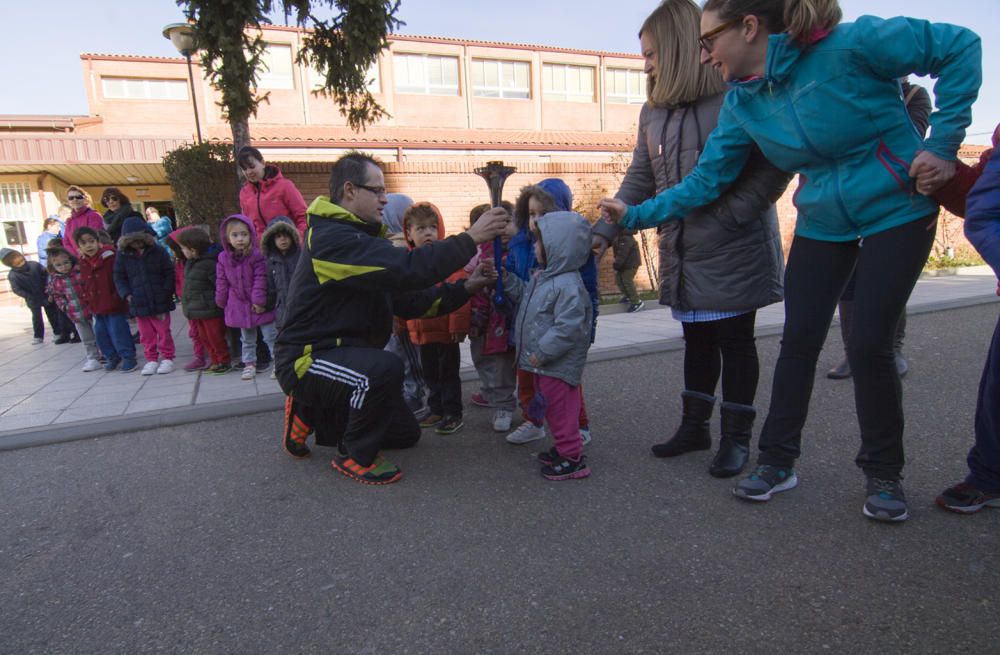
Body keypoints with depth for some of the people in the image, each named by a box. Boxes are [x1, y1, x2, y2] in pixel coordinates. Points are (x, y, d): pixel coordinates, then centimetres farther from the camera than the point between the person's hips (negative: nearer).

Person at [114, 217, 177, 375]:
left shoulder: (159, 251, -4)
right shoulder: (123, 255, 2)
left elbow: (169, 273, -2)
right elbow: (119, 278, 7)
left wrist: (166, 292, -10)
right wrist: (126, 294, -7)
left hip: (160, 302, -2)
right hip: (138, 302, 2)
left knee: (163, 331, 6)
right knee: (146, 334, 10)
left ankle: (167, 358, 18)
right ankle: (151, 359, 21)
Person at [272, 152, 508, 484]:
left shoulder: (359, 237, 10)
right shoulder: (331, 237, -21)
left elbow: (408, 300, 4)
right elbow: (407, 269, -35)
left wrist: (464, 289, -6)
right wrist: (470, 239, -29)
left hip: (343, 353, 10)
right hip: (308, 359, -9)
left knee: (405, 434, 12)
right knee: (385, 368, -37)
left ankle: (311, 414, 22)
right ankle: (355, 456, -10)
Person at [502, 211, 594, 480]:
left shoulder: (568, 285, -24)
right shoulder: (543, 277, 9)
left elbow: (568, 328, -29)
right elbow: (526, 298, 23)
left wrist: (541, 353, -24)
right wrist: (507, 279, 12)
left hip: (558, 366, -10)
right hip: (544, 363, 10)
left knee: (560, 410, 2)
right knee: (552, 409, 21)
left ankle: (572, 458, 16)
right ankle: (564, 448, 37)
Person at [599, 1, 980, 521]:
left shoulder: (849, 45, -20)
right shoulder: (742, 103, -3)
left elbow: (959, 47, -13)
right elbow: (705, 180, -3)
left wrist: (943, 145, -17)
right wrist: (636, 216, -8)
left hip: (897, 211, -4)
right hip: (821, 222, 5)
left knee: (869, 345, -7)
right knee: (798, 341, 1)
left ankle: (883, 474, 16)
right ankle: (777, 462, 15)